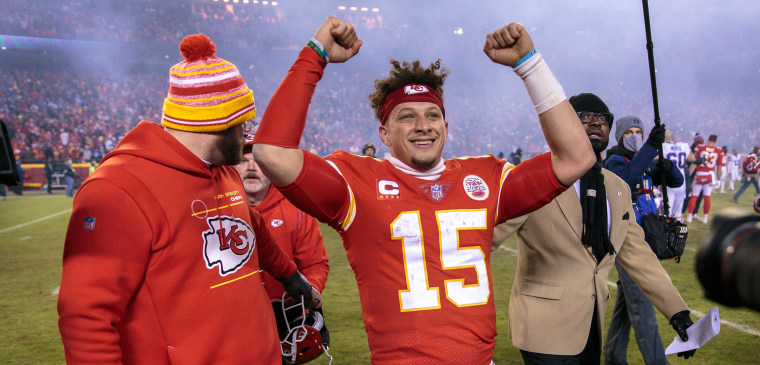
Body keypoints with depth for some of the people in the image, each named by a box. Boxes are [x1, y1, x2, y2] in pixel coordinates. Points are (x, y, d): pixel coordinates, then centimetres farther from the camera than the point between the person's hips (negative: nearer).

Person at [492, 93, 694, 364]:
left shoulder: (619, 189, 9)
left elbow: (636, 253, 11)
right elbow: (485, 238, -14)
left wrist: (677, 312, 6)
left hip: (592, 328, 7)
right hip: (546, 328, -6)